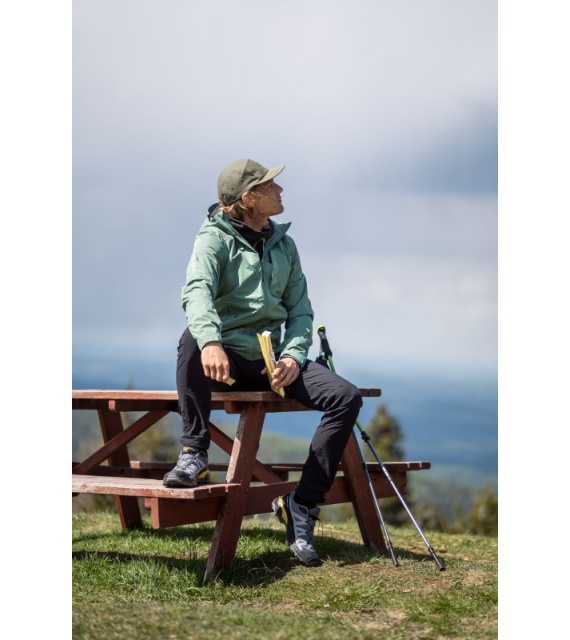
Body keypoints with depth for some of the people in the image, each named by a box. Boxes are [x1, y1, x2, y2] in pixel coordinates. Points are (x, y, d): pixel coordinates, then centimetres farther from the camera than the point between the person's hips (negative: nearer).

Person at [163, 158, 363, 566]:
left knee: (347, 397, -18)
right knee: (192, 339, -39)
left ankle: (303, 504, -13)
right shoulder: (216, 237, -2)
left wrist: (293, 356, -8)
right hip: (228, 357, -4)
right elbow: (197, 291, -21)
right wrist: (211, 342, -42)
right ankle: (194, 457, -29)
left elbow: (300, 310, 13)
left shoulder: (283, 244, 14)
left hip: (272, 359, 5)